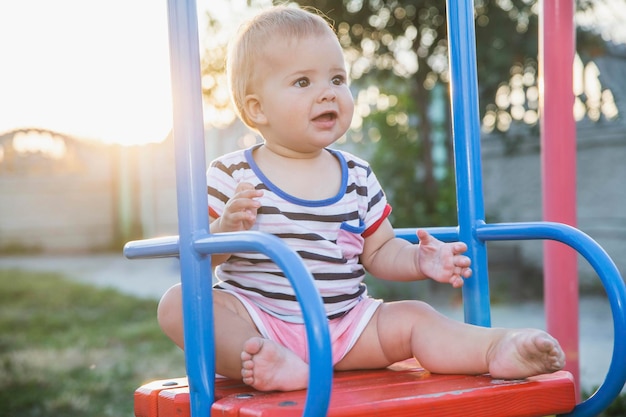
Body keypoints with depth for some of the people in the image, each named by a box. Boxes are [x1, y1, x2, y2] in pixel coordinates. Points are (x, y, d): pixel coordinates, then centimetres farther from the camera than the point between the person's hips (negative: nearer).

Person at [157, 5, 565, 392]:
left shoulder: (358, 178, 8)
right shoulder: (232, 176, -4)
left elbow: (379, 253, 13)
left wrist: (420, 260, -8)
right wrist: (227, 229, -28)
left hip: (344, 323, 3)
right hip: (255, 318, -3)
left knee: (413, 318, -15)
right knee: (178, 302, -27)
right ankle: (272, 361, -47)